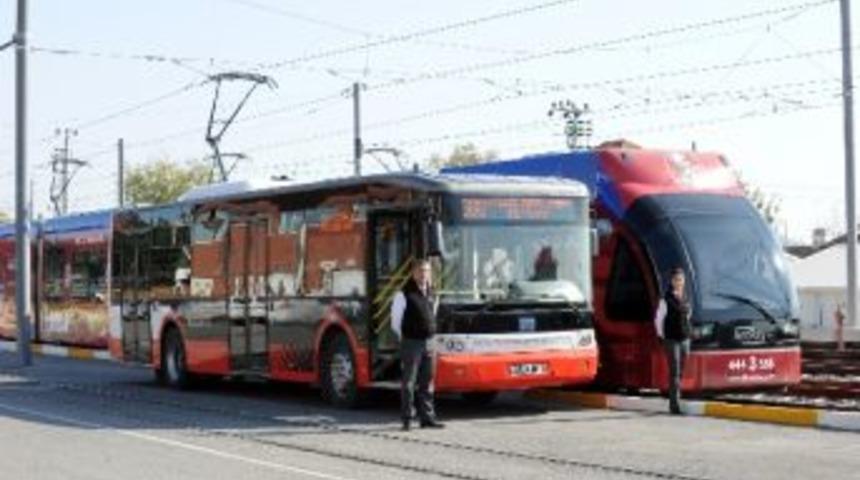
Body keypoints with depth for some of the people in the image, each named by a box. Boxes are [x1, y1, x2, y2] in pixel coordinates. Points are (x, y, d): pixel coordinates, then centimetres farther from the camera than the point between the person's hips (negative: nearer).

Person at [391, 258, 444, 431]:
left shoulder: (430, 294, 11)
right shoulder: (404, 294, -8)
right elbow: (396, 320, -2)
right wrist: (404, 338, 4)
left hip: (428, 343, 6)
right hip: (411, 343, -6)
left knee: (427, 383, 8)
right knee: (408, 382, -3)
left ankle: (427, 417, 13)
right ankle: (407, 418, 2)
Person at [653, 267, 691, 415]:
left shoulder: (685, 298, 9)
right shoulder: (666, 300, -9)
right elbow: (658, 319, -5)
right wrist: (662, 336, -3)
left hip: (685, 340, 6)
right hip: (671, 340, -6)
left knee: (680, 373, 9)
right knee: (674, 372, -9)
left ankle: (674, 402, 20)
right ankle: (675, 404, -9)